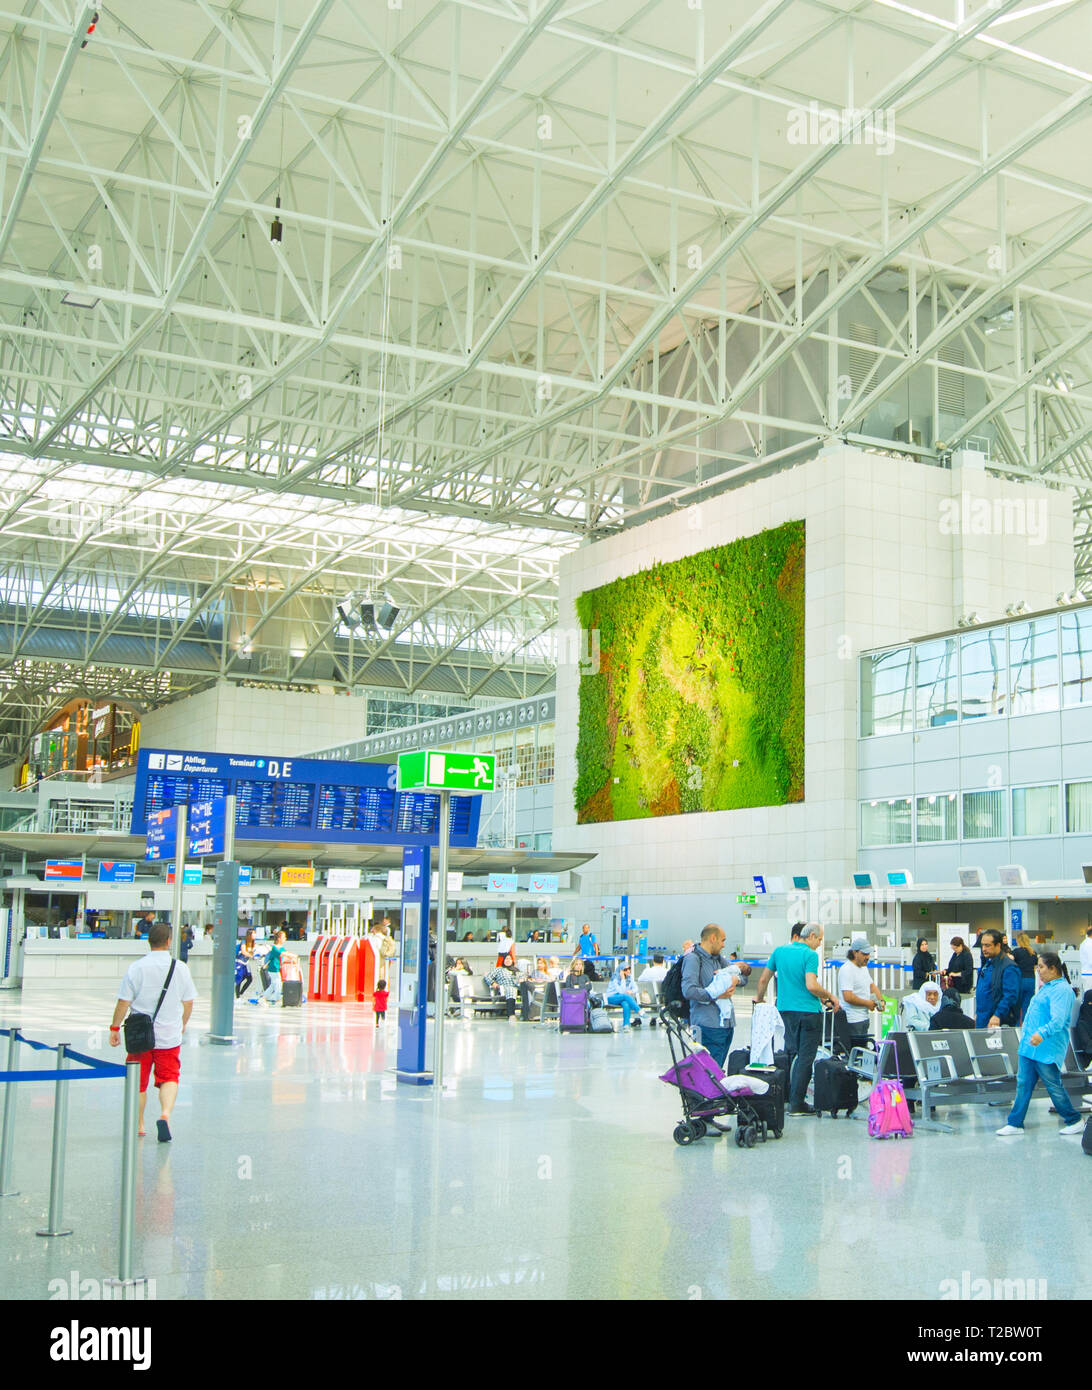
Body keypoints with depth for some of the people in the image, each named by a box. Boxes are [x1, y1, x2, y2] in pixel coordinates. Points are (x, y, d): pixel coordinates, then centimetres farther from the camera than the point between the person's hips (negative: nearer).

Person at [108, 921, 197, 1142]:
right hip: (170, 1036, 0)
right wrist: (182, 1024, 23)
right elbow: (188, 1002, 7)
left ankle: (138, 1124, 26)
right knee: (169, 1077, 7)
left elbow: (124, 1002, -8)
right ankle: (165, 1113, -18)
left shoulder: (136, 967, -8)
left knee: (139, 1082, 14)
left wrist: (115, 1027, 3)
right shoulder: (181, 968, -2)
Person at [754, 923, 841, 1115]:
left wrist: (760, 998, 30)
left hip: (785, 1009, 6)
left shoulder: (779, 951, 8)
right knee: (805, 1057, -1)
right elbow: (811, 986, -21)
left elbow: (764, 979, 14)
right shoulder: (810, 955, -11)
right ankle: (796, 1103, -1)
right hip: (808, 1011, -6)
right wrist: (829, 997, -6)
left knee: (790, 1053, 17)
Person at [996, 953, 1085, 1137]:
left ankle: (1074, 1121, 17)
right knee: (1023, 1085, 8)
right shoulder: (1046, 988, 16)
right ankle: (1015, 1123, 12)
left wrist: (1042, 1033, -42)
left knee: (1054, 1086, 0)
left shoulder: (1062, 990, -15)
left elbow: (1058, 1020, -28)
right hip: (1029, 1046, 9)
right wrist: (1027, 1032, 34)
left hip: (1047, 1050, -9)